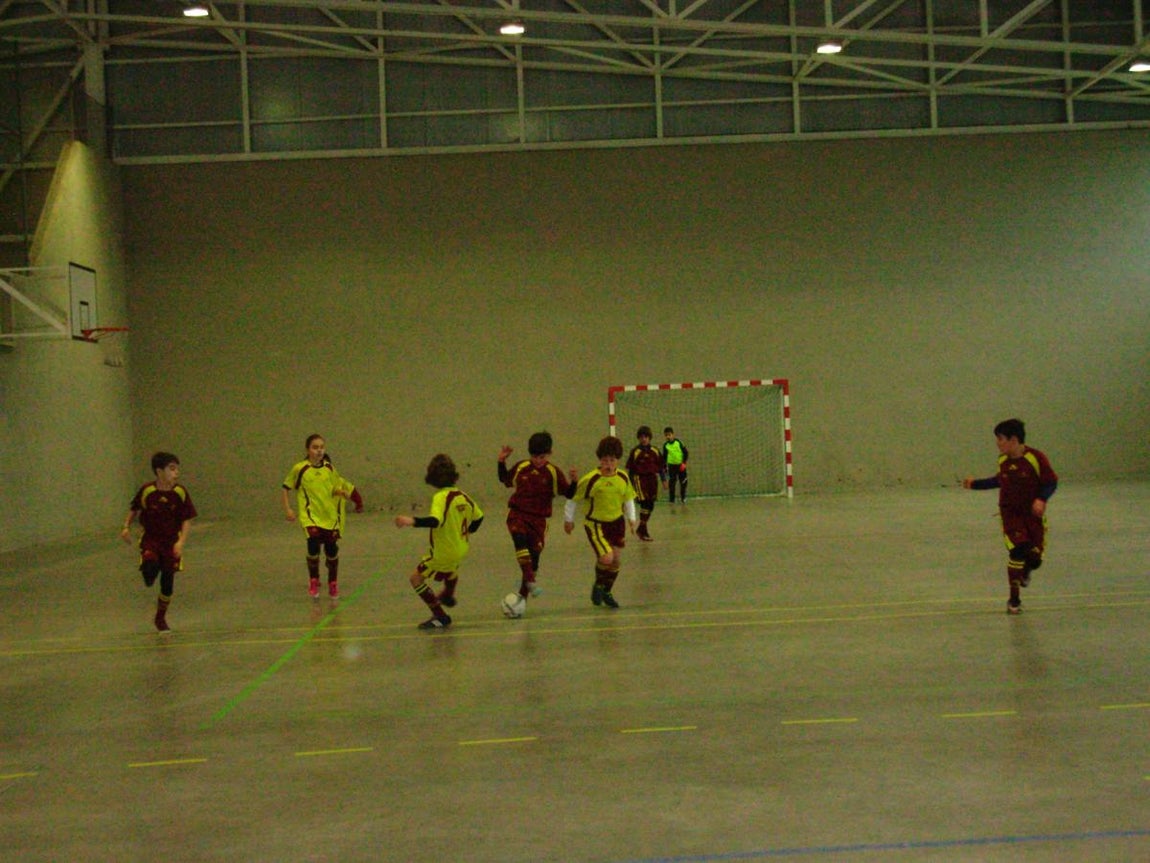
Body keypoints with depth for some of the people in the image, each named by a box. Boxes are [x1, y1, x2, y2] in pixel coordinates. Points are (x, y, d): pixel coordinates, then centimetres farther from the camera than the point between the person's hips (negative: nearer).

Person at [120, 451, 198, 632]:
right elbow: (134, 509, 5)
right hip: (150, 539, -1)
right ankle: (149, 576, 5)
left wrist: (181, 542, -18)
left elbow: (187, 520, -6)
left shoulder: (180, 492, -10)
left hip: (172, 542, 1)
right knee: (150, 567, -33)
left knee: (167, 583, 5)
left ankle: (161, 619, 27)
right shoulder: (147, 490, -12)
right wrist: (126, 527, -9)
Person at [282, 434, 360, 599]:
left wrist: (345, 492, -3)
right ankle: (313, 581, 3)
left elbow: (337, 485, 18)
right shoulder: (299, 468, -6)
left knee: (332, 549, 3)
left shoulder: (329, 468, 4)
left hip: (330, 516, 3)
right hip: (310, 516, -3)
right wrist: (287, 509, -2)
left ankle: (333, 583, 25)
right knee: (314, 545, -20)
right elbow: (286, 487, 4)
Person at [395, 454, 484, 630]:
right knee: (451, 567, 39)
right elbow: (478, 516, 14)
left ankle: (440, 616, -4)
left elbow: (435, 520, -41)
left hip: (443, 552, -8)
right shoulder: (463, 496, 0)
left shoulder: (441, 497, -23)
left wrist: (412, 521, -51)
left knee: (417, 578, 0)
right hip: (462, 548, 8)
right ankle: (448, 596, 66)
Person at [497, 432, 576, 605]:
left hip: (538, 519, 1)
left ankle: (522, 596, 19)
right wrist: (502, 462, 8)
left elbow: (568, 494, -3)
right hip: (517, 514, -1)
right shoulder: (520, 467, 2)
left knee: (534, 556, 5)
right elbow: (505, 480, 20)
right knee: (520, 540, -32)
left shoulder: (553, 473, -3)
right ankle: (530, 581, -39)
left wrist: (572, 482, -21)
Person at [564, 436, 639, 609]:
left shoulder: (623, 477, -5)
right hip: (595, 524, -5)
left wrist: (631, 518, 6)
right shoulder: (590, 479, -20)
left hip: (617, 522, 5)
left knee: (616, 560, 7)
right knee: (607, 558, -20)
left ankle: (607, 592, 30)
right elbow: (572, 499, -8)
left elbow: (628, 499, 12)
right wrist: (568, 519, 0)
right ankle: (598, 585, 11)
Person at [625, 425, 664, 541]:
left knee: (650, 505, 7)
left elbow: (661, 467, 14)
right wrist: (629, 484, -4)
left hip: (652, 478, 5)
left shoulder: (655, 452, 6)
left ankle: (641, 529, 23)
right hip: (640, 478, -5)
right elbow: (629, 468, -1)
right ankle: (643, 531, -5)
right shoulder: (635, 452, -4)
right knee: (644, 503, -13)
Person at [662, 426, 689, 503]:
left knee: (683, 482, 5)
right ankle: (671, 499, 5)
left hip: (681, 465, 0)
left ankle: (683, 497, 20)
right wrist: (664, 467, 0)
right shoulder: (666, 445, -3)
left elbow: (685, 452, -2)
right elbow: (664, 457, 5)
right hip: (671, 466, 0)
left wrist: (684, 462, -9)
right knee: (671, 483, -1)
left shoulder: (678, 442, -6)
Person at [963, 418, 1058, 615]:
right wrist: (975, 484, 24)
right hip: (1010, 512, 2)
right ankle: (1014, 599, -6)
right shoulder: (1003, 460, 3)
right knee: (1017, 550, -18)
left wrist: (1041, 499, -23)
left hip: (1033, 513, -2)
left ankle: (1025, 571, 35)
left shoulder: (1036, 457, -12)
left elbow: (1051, 482, -7)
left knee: (1034, 558, -7)